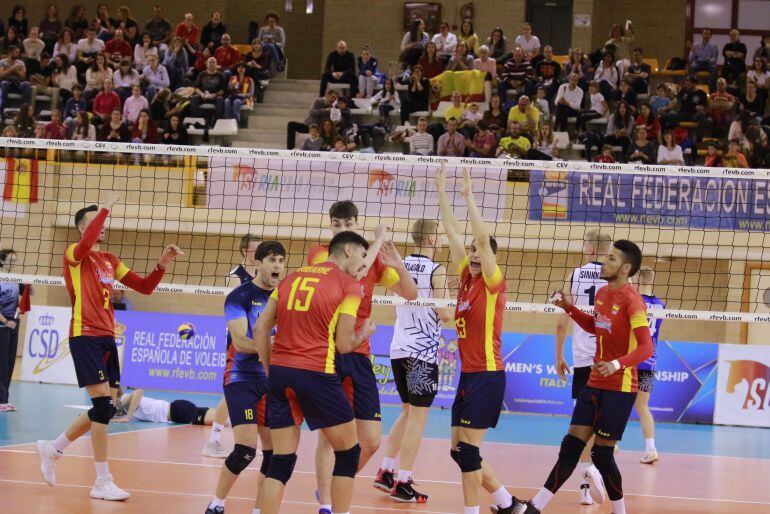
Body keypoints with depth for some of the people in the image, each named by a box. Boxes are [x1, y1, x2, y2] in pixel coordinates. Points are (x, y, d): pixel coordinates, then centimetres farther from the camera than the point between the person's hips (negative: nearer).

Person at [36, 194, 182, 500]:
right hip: (85, 336, -8)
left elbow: (144, 287, 16)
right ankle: (103, 483, -9)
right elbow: (86, 243, -30)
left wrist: (162, 265, 0)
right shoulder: (75, 254, -5)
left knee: (106, 408, 8)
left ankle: (53, 449, 28)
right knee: (104, 406, -13)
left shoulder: (110, 261, 16)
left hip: (107, 338, 8)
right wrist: (106, 208, -23)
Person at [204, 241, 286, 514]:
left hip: (272, 380, 5)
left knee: (274, 451, 1)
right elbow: (241, 342, -16)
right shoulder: (240, 296, -7)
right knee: (246, 449, -16)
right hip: (241, 378, -5)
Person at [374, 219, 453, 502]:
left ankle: (386, 472, 20)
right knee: (418, 417, -2)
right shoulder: (435, 271, -11)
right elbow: (445, 314, -13)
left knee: (408, 412, 20)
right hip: (423, 351, -7)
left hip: (399, 348, 7)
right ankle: (403, 484, -4)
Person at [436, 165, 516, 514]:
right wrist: (441, 192, 9)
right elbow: (453, 233, 12)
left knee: (468, 449, -9)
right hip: (468, 374, 8)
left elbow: (483, 238, -20)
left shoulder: (492, 283, -8)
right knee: (460, 451, 9)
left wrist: (468, 196, -20)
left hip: (487, 376, -8)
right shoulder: (466, 278, 10)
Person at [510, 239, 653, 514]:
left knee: (602, 454, -4)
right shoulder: (602, 294, 9)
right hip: (594, 384, 8)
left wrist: (617, 364, -39)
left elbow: (646, 347, -25)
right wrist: (570, 308, 16)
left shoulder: (631, 300, -17)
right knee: (571, 446, 7)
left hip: (620, 388, -8)